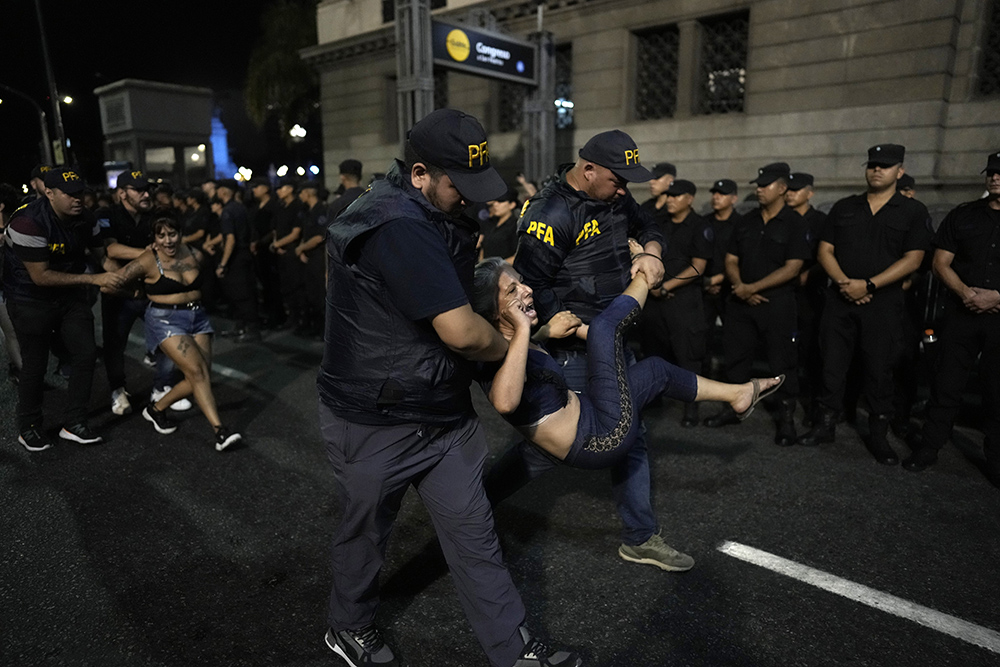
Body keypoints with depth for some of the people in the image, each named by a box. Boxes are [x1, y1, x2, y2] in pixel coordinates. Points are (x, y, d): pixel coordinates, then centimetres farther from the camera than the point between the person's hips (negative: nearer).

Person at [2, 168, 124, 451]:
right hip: (31, 300, -5)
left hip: (71, 295, 6)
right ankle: (28, 428, 26)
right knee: (35, 364, 5)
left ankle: (74, 424, 14)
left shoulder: (85, 219, -6)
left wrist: (119, 277, -12)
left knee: (87, 354, 0)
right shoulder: (28, 222, -26)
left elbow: (101, 254, 7)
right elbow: (41, 276, -26)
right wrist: (94, 279, -28)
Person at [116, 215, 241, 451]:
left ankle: (156, 409, 23)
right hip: (166, 320, -5)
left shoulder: (195, 255, 4)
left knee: (202, 376, 0)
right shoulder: (148, 261, -10)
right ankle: (219, 430, -17)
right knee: (197, 371, -17)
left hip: (197, 316, 6)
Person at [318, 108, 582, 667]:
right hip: (377, 423, -8)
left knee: (474, 535, 13)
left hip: (445, 412, 8)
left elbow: (465, 259, 22)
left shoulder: (433, 213, 3)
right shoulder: (398, 227, -29)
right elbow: (461, 332, -34)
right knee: (367, 533, 18)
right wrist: (508, 346, -12)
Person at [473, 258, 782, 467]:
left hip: (592, 421, 10)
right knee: (604, 324, -14)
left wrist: (546, 332, 8)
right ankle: (645, 273, 13)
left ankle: (739, 394, 38)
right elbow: (505, 402, -46)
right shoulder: (495, 359, -23)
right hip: (606, 434, -10)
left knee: (655, 367, 23)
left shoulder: (511, 344, 5)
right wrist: (523, 330, -40)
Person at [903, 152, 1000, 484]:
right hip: (962, 314, 1)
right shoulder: (962, 216, 8)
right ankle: (928, 448, 12)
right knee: (947, 385, 3)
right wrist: (965, 292, -12)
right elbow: (941, 263, 4)